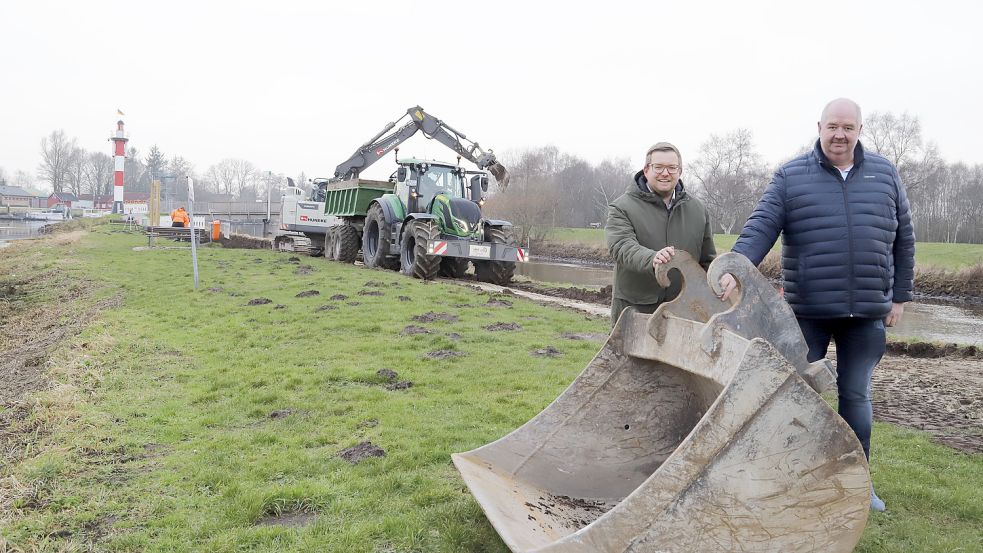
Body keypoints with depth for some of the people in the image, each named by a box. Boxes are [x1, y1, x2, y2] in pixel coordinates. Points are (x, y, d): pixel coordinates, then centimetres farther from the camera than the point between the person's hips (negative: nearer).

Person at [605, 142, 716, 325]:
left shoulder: (698, 209, 14)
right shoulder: (622, 207, -1)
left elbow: (708, 260, 20)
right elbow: (622, 246, -19)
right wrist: (652, 259, -38)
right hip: (634, 309, -3)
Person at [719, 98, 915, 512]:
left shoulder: (884, 175, 7)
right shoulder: (791, 177, -2)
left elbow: (903, 240, 11)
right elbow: (761, 227, -13)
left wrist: (900, 296, 9)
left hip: (867, 312, 2)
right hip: (808, 311, -2)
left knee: (856, 395, 12)